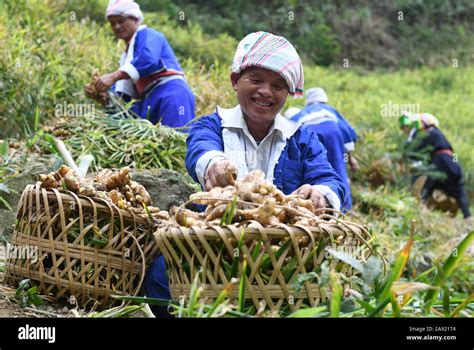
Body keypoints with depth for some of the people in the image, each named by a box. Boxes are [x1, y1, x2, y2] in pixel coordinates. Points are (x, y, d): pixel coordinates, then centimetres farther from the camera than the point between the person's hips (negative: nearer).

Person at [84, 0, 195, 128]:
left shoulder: (147, 34, 6)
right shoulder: (127, 55, 30)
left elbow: (148, 60, -17)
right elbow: (123, 92, 21)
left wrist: (113, 76, -22)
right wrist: (100, 94, 0)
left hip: (171, 95, -8)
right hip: (149, 102, 8)